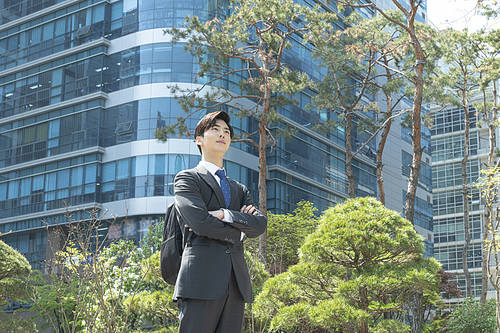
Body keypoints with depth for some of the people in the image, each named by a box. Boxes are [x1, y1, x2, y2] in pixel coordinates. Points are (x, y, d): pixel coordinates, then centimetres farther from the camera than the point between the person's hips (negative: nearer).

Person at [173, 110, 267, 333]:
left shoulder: (240, 190, 26)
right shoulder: (186, 178, 9)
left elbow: (260, 225, 6)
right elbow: (200, 222, -9)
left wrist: (223, 214, -7)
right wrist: (238, 232, 3)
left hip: (236, 283, 6)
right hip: (201, 280, -5)